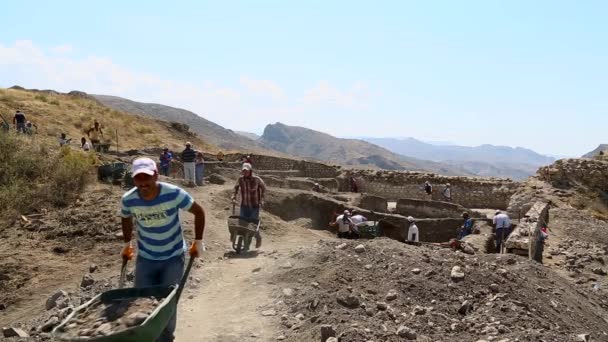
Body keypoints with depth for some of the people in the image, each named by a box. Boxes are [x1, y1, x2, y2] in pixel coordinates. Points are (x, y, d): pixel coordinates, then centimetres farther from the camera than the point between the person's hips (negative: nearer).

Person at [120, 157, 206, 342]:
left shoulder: (174, 193, -25)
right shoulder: (128, 200, -17)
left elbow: (199, 212, -10)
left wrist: (198, 242, -6)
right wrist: (127, 244, 13)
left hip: (173, 257, -2)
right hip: (145, 258, 2)